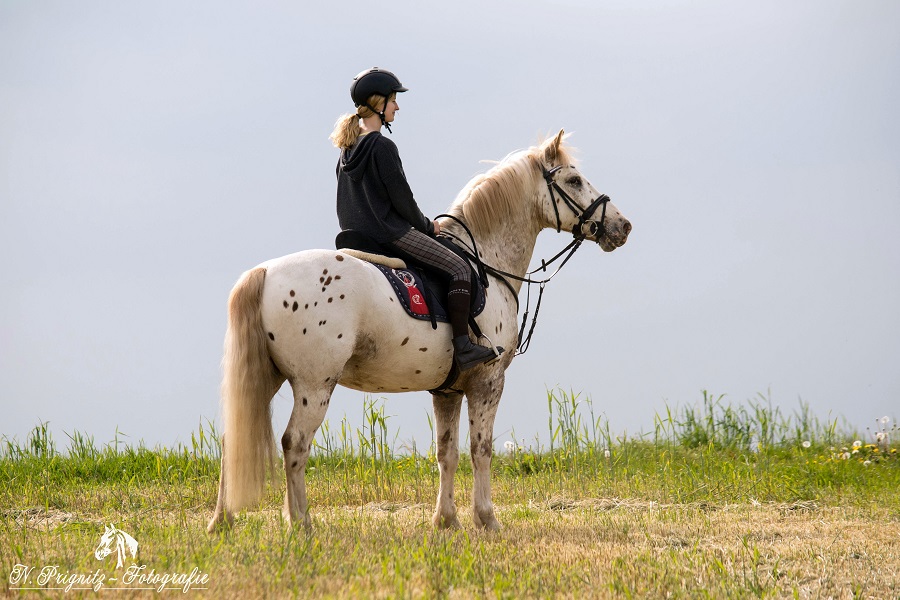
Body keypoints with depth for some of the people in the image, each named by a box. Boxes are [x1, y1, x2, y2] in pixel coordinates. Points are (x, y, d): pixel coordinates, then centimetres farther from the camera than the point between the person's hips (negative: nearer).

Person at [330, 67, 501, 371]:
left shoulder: (349, 148, 10)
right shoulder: (382, 147, -18)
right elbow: (401, 198, -16)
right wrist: (427, 226, 1)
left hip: (358, 232, 10)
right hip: (390, 232, -10)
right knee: (459, 268, -7)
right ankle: (462, 347, -15)